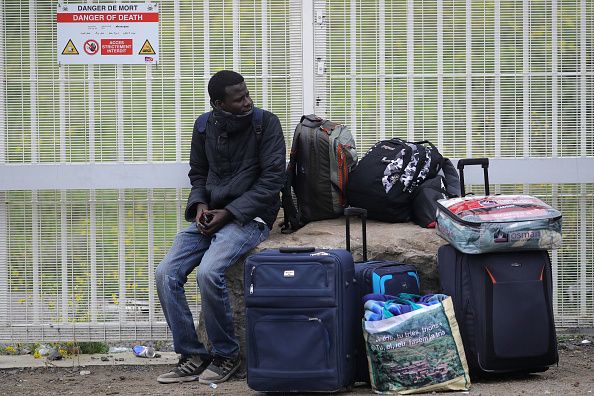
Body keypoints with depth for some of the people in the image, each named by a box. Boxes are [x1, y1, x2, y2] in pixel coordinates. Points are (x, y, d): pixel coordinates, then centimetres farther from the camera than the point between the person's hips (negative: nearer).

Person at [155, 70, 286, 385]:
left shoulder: (266, 123, -8)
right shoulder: (205, 126, 6)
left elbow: (272, 179, -11)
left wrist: (229, 212, -16)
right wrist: (199, 204, -3)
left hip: (249, 215, -5)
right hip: (210, 215, 6)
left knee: (208, 272, -30)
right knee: (166, 274, -14)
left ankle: (226, 355, -12)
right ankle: (192, 356, -4)